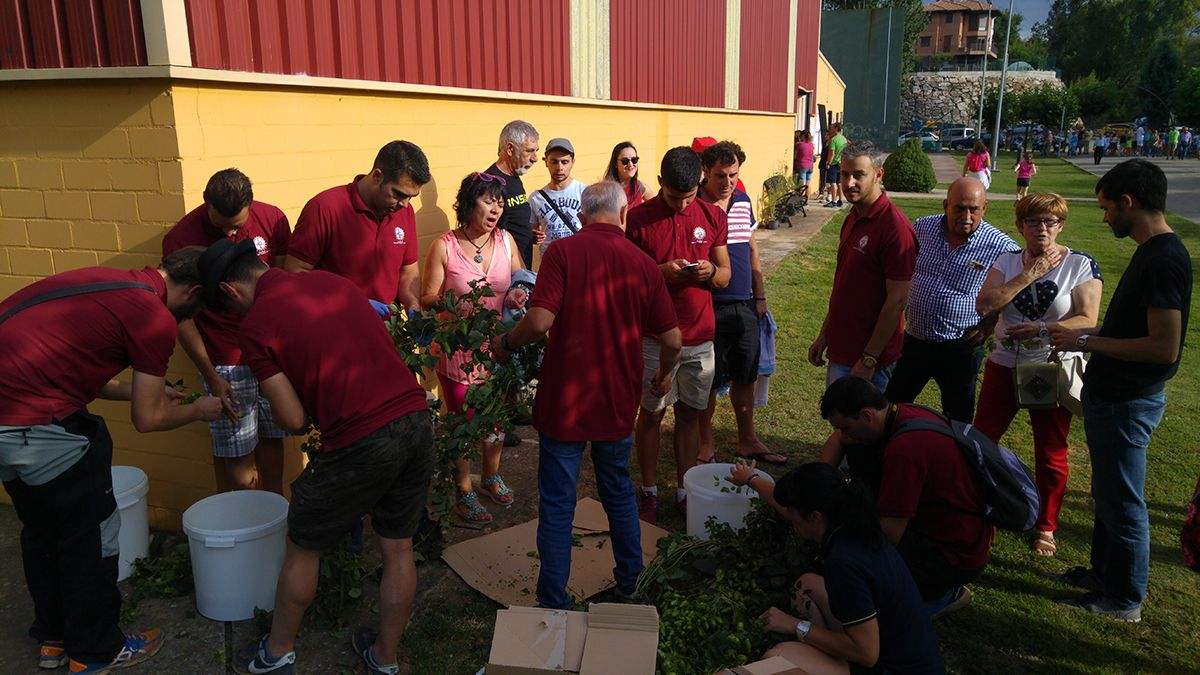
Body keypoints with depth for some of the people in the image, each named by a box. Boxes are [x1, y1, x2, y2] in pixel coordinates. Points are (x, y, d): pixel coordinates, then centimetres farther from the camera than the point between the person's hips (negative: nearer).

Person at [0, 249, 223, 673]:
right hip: (37, 425, -9)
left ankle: (52, 638, 41)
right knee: (91, 536, 10)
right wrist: (198, 411, 15)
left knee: (42, 529, 25)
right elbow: (148, 420, -3)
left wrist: (144, 389, 30)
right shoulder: (156, 319, -11)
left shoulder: (110, 284, 14)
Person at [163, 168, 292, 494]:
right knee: (235, 449, 0)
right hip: (225, 361, -3)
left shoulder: (273, 219, -2)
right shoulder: (180, 239, -10)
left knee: (272, 437, 12)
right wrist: (210, 375, -10)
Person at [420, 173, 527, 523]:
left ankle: (491, 477, 43)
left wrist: (518, 296, -12)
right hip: (458, 352, -4)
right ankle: (464, 491, 28)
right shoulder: (445, 246, -11)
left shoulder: (505, 240, 0)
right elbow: (427, 300, -9)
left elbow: (522, 283, 11)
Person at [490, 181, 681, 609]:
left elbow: (540, 321, -22)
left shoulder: (563, 252, -11)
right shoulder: (643, 264, -1)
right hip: (618, 404, 4)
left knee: (557, 503, 9)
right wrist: (664, 375, 20)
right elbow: (672, 340, 0)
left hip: (564, 401, -3)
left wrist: (505, 344, -2)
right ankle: (629, 583, 37)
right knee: (619, 492, 24)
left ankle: (554, 603, 18)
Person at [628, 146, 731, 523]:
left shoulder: (712, 217, 5)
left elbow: (725, 276, 9)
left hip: (700, 336, 3)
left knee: (690, 414, 11)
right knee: (651, 413, 6)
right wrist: (662, 272, -20)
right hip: (655, 336, -3)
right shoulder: (639, 219, -6)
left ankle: (684, 491, 24)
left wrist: (710, 272, -13)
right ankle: (649, 492, 22)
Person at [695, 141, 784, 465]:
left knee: (745, 377, 15)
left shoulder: (743, 202, 9)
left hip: (744, 307, 6)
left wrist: (760, 297, 14)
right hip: (708, 308, -5)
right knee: (708, 381, 5)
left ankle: (747, 441, 31)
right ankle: (706, 444, 23)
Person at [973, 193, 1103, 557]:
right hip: (1004, 366, 2)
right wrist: (1029, 275, -17)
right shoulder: (1008, 261, 1)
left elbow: (1087, 320, -13)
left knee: (1051, 455, 9)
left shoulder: (1081, 265, -6)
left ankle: (1046, 526, 27)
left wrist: (1042, 328, -26)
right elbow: (984, 305, -14)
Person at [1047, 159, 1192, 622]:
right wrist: (1085, 335, 11)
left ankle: (1123, 599, 19)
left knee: (1122, 500, 4)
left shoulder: (1164, 260, -23)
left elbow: (1164, 347, -27)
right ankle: (1104, 572, 37)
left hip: (1127, 403, -10)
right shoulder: (1151, 251, 8)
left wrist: (1087, 343, -20)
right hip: (1111, 394, 10)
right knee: (1109, 493, 21)